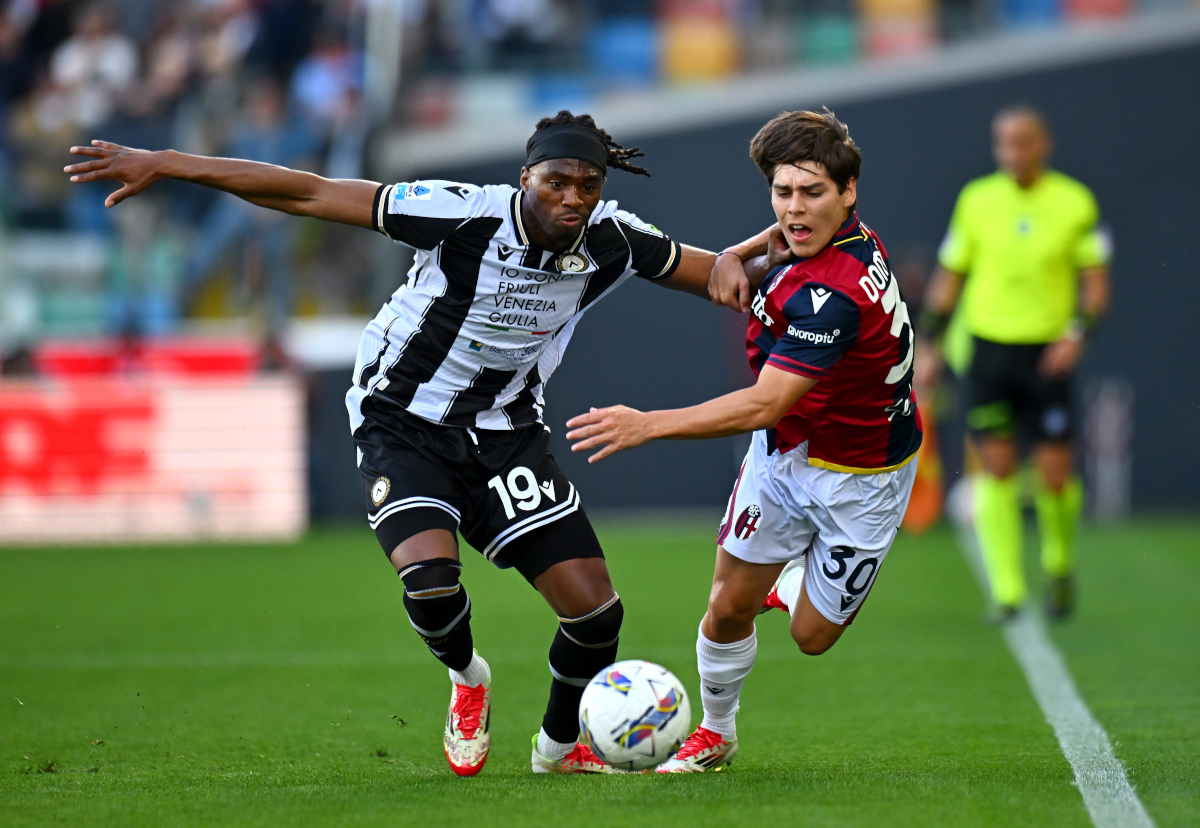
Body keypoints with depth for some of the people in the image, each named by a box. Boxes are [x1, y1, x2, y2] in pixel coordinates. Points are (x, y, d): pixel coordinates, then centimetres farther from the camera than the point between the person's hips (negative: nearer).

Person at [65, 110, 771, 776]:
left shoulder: (611, 241, -12)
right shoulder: (467, 216, -25)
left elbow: (700, 268, 6)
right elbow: (309, 195, -25)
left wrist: (728, 266, -22)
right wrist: (165, 164, -28)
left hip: (506, 432, 4)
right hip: (403, 426, -4)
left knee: (594, 609, -4)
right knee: (430, 583, -29)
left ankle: (562, 745, 27)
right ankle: (468, 679, 9)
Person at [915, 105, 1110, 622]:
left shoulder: (1075, 203, 0)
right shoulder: (976, 201, 5)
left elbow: (1096, 282, 1)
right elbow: (948, 278, 11)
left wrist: (1077, 332, -15)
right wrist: (929, 346, 6)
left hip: (1047, 354, -1)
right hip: (988, 347, 1)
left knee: (1054, 476, -3)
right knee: (996, 467, -6)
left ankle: (1059, 565, 26)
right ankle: (1006, 591, -3)